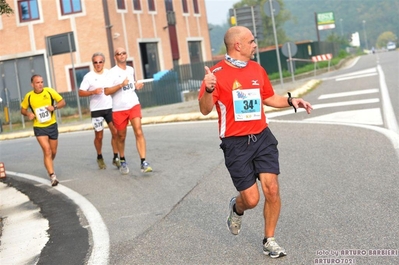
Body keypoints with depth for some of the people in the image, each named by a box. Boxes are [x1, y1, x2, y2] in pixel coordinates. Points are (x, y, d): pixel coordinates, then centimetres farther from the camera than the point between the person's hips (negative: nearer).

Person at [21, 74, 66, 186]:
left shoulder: (49, 91, -8)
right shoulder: (29, 96, -7)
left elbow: (62, 102, -1)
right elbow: (23, 109, 8)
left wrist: (54, 107, -21)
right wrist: (28, 114, -14)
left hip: (52, 125, 2)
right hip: (39, 127, -2)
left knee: (53, 151, 14)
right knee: (47, 151, -16)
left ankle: (48, 165, 45)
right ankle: (52, 176, -15)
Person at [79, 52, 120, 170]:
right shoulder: (89, 76, -3)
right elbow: (80, 93, -7)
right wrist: (93, 92, -20)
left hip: (110, 107, 2)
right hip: (96, 110, -2)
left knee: (116, 132, -7)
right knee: (99, 136, 5)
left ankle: (116, 158, 4)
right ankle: (100, 157, 26)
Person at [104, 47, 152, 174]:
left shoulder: (131, 69, 10)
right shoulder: (112, 72, -8)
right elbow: (106, 91, -15)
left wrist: (136, 85, 6)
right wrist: (121, 85, -26)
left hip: (134, 105, 3)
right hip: (119, 109, -3)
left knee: (139, 132, -13)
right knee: (121, 137, 10)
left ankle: (143, 162, -17)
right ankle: (122, 161, 33)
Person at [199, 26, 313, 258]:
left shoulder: (257, 69, 9)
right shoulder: (217, 73, -9)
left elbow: (269, 98, 24)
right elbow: (205, 110, -15)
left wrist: (291, 101, 8)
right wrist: (208, 90, -35)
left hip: (262, 137, 5)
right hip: (236, 143, -4)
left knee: (272, 189, -6)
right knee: (251, 199, -3)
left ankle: (269, 241, 14)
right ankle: (237, 208, 35)